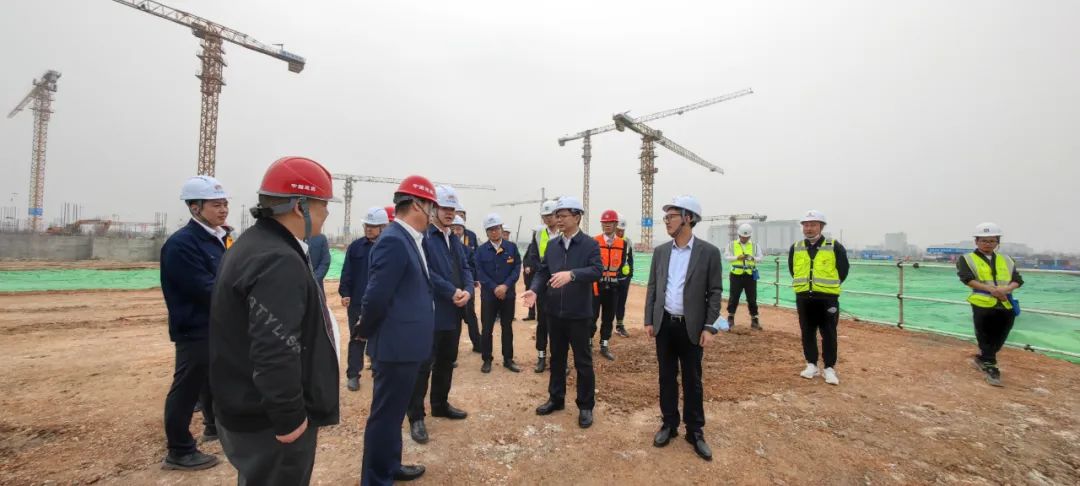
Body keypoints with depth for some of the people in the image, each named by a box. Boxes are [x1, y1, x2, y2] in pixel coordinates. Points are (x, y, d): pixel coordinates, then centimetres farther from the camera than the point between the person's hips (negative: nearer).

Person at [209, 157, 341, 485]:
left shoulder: (252, 243, 7)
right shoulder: (280, 262, -26)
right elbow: (276, 353, -32)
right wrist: (291, 418, -21)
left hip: (250, 408, 10)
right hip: (271, 421, -10)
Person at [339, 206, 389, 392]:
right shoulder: (356, 246, 0)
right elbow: (347, 272, 0)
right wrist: (344, 293, -10)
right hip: (357, 302, 0)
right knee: (357, 338, 8)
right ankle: (353, 375, 17)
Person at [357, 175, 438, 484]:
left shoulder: (409, 239, 9)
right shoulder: (394, 241, -22)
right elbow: (376, 297, -24)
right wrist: (365, 331, -9)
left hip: (406, 344, 10)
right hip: (397, 345, -10)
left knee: (394, 411, 23)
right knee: (385, 414, 6)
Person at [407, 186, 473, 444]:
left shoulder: (455, 240, 15)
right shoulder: (422, 236, -11)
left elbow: (465, 268, 12)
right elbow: (425, 272, -20)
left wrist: (467, 291, -8)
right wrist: (452, 292, -18)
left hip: (454, 313, 8)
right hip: (431, 312, -8)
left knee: (447, 362, 19)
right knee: (423, 365, 0)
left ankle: (440, 404, 35)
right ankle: (416, 417, 13)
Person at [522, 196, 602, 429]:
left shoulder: (590, 245, -8)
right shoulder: (552, 245, 8)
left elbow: (597, 270, -21)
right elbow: (543, 271, 7)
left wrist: (572, 274, -36)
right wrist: (534, 290, -12)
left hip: (579, 314, -5)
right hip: (554, 312, 5)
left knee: (583, 361, 6)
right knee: (557, 357, 18)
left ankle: (585, 406, 21)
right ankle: (556, 398, 34)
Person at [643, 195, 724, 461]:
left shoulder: (709, 252, -7)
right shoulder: (660, 251, 4)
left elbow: (715, 292, -6)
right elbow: (652, 287, 7)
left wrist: (709, 327, -11)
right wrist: (649, 320, 4)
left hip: (692, 327, -3)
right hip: (664, 324, 3)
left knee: (692, 380, 8)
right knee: (667, 377, 12)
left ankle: (695, 431, 22)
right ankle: (669, 424, 27)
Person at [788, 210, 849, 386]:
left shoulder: (834, 247, -5)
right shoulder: (795, 248, 5)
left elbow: (843, 269, 3)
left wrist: (830, 286, 6)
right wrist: (803, 284, 12)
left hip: (827, 297, -3)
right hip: (803, 297, 3)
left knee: (828, 334, 2)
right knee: (807, 332, 9)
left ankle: (830, 368, 11)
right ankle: (811, 365, 20)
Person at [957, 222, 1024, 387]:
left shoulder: (1006, 260, 14)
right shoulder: (967, 259, 1)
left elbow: (1018, 280, 6)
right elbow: (967, 278, -12)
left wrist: (1006, 288, -15)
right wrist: (991, 289, -20)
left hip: (1006, 305, 4)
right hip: (983, 305, -4)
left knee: (998, 339, 13)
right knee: (986, 339, 1)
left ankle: (981, 359, 33)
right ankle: (990, 368, 10)